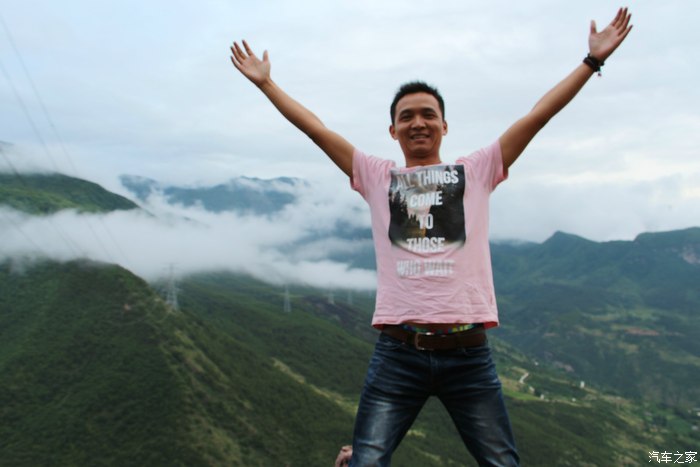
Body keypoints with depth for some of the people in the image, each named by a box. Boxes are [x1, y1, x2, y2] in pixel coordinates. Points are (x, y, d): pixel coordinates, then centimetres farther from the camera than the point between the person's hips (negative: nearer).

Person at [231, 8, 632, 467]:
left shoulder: (477, 170, 11)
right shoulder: (376, 176, 11)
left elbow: (538, 115, 10)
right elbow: (316, 128, 11)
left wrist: (593, 60, 10)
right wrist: (266, 83, 13)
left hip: (468, 353, 1)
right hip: (397, 352, 0)